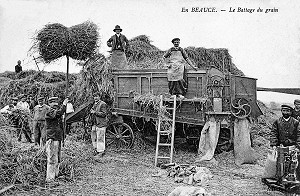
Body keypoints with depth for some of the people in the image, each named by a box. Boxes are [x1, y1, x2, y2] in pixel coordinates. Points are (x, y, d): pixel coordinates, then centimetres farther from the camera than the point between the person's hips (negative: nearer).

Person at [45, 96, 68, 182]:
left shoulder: (57, 111, 18)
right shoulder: (49, 112, -9)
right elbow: (58, 113, -25)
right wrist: (64, 104, -18)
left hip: (58, 138, 9)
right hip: (52, 138, -9)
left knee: (57, 159, 15)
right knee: (52, 159, -9)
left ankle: (55, 175, 25)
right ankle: (49, 178, -6)